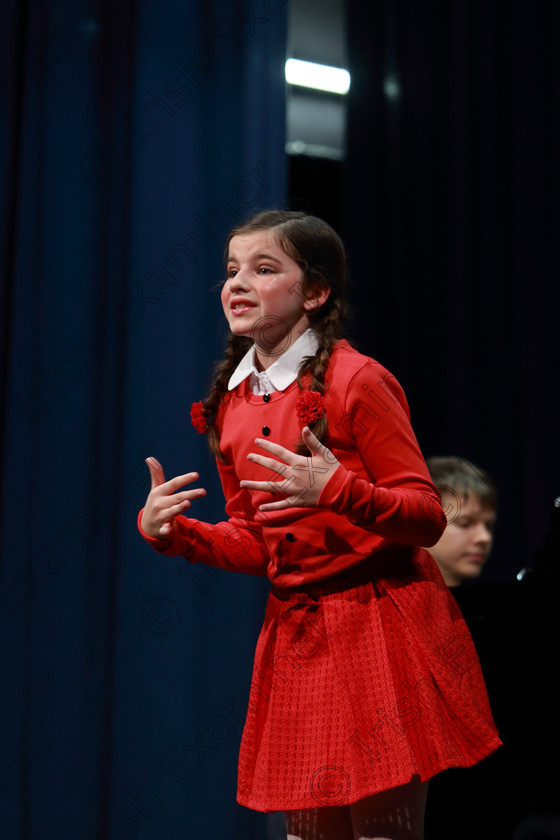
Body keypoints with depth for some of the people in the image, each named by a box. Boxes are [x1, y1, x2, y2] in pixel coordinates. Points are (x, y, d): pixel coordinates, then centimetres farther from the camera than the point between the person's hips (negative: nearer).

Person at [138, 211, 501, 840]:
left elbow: (428, 519, -13)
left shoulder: (356, 381, -11)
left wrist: (338, 490, -29)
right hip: (294, 632, 6)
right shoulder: (231, 402, 9)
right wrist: (168, 530, -1)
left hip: (380, 625, -6)